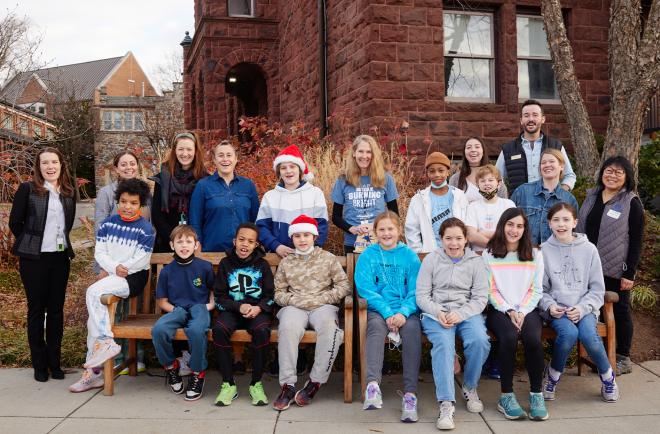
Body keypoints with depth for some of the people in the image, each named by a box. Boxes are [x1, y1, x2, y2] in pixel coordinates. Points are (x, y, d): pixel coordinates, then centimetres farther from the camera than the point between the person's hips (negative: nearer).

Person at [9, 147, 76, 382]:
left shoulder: (68, 193, 7)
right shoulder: (27, 189, -6)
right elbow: (15, 223, -2)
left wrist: (61, 243, 10)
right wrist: (31, 245, 4)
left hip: (61, 257, 4)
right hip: (34, 259, -3)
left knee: (56, 309, 8)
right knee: (36, 309, 5)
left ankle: (54, 361, 18)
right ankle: (39, 364, 15)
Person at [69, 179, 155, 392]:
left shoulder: (145, 229, -6)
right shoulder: (108, 224, 9)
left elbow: (141, 261, -11)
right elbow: (99, 252, 5)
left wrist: (109, 273, -8)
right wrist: (115, 268, -14)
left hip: (134, 278, -5)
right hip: (110, 275, 5)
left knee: (93, 292, -28)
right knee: (95, 316, -6)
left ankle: (105, 342, -19)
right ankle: (93, 371, 3)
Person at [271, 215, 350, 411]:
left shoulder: (328, 258, 13)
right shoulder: (286, 262, 18)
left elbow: (344, 286, 7)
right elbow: (279, 292, 16)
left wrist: (321, 299, -5)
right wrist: (294, 300, -5)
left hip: (322, 306, -1)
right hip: (294, 307, 1)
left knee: (329, 326, -36)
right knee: (288, 327, -35)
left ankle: (315, 382, -26)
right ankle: (287, 384, -30)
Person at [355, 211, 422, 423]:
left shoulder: (410, 256, 9)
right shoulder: (367, 256, 7)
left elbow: (415, 290, 3)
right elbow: (366, 289, -3)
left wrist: (404, 312, -16)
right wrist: (388, 313, -15)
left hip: (406, 310, 1)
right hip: (378, 310, 0)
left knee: (412, 328, -31)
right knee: (376, 326, -33)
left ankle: (410, 393, -33)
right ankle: (373, 384, -48)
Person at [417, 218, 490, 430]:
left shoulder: (476, 262, 10)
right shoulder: (431, 260, 9)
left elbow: (480, 298, 2)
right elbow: (421, 295, 4)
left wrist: (460, 314, -15)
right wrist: (438, 313, -15)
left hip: (467, 313, 1)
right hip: (436, 313, -1)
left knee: (480, 341, -30)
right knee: (443, 343, -33)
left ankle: (470, 387, -1)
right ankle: (446, 403, -34)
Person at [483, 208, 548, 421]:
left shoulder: (535, 255, 14)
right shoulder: (489, 254, 8)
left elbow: (536, 289, 8)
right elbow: (490, 290, 3)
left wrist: (522, 312, -7)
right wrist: (509, 311, -9)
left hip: (527, 309, 2)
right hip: (499, 310, -1)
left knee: (533, 339, -30)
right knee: (509, 338, -33)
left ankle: (536, 394, -14)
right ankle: (506, 396, -21)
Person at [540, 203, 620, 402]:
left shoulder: (589, 249, 4)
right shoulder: (544, 251, 3)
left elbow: (597, 289, 5)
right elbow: (540, 289, 5)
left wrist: (582, 307, -11)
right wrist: (549, 305, -14)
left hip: (584, 308, 1)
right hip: (556, 310, -1)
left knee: (588, 335, -29)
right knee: (569, 333, -32)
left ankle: (607, 376, 3)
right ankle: (552, 375, -5)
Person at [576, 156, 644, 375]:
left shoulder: (632, 203, -6)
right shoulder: (592, 197, 9)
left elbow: (636, 241, -8)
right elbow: (581, 230, 13)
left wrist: (629, 273, -14)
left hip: (616, 269, -4)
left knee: (619, 310, 6)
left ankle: (623, 359, 19)